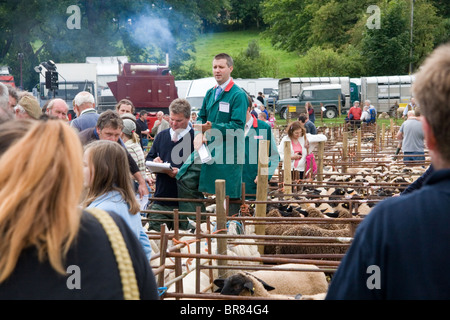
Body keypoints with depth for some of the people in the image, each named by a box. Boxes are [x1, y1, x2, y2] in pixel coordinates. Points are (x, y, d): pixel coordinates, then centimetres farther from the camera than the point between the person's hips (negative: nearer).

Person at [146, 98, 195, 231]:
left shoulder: (195, 138, -6)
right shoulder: (161, 136, 15)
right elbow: (149, 158, 21)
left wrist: (180, 172, -23)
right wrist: (154, 162, -2)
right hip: (160, 198, 5)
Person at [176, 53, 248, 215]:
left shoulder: (238, 95, -8)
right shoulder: (210, 93, 15)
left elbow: (237, 125, -15)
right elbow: (201, 118, 17)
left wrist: (212, 128, -21)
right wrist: (199, 134, -4)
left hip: (227, 151, -7)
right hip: (206, 147, 7)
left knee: (228, 194, -2)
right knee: (184, 179, 0)